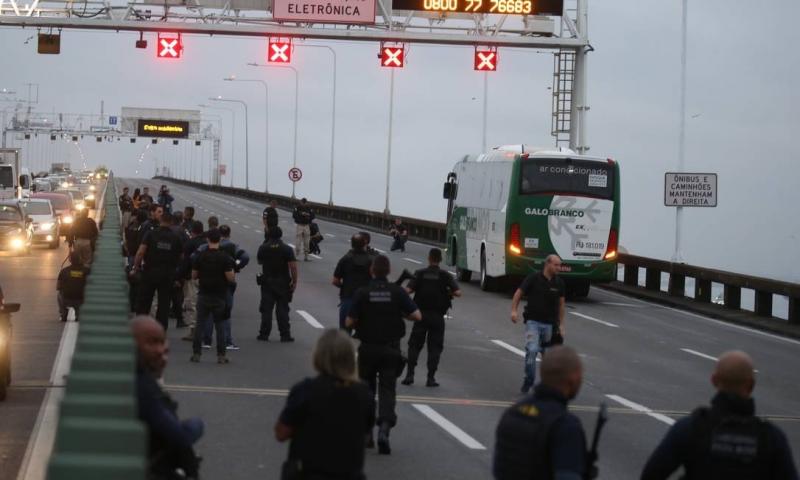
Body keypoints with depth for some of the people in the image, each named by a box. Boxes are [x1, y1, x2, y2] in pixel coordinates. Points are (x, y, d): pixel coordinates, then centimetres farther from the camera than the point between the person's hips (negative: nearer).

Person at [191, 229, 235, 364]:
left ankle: (196, 353, 6)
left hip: (203, 295, 2)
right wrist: (233, 276, 9)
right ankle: (221, 355, 4)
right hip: (219, 296, -2)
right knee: (220, 327, 5)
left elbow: (194, 275, 4)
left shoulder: (200, 256, -2)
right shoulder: (225, 257, -10)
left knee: (200, 325, 7)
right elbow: (230, 278, -12)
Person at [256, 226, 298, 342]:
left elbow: (259, 262, 13)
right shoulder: (287, 249, -8)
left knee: (266, 309, 7)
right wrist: (294, 281, -8)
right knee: (282, 309, 4)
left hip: (267, 281, 1)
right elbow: (293, 266, -13)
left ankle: (264, 334, 7)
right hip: (283, 283, -1)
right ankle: (285, 335, 3)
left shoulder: (263, 248, -3)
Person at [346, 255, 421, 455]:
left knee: (366, 390, 15)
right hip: (391, 348, 0)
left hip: (368, 348, 0)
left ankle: (366, 433, 16)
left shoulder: (362, 293, -8)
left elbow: (349, 322, -8)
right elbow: (417, 316, -7)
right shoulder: (397, 292, -6)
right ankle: (384, 428, -19)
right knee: (387, 390, 1)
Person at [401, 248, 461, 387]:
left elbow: (408, 290, -12)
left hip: (421, 314, 0)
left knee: (414, 345, 10)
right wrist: (448, 292, 8)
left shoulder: (420, 274, -2)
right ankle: (431, 378, 0)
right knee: (435, 347, 6)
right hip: (437, 316, 0)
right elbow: (458, 292, -12)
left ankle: (410, 374, 0)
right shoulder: (445, 276, -3)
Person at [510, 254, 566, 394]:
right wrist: (514, 310, -15)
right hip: (533, 321, -3)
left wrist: (561, 324, 12)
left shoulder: (559, 283, 4)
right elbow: (518, 293, -2)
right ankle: (529, 381, -4)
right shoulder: (533, 278, -7)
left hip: (550, 323, 3)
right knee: (532, 350, -17)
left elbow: (561, 304, 13)